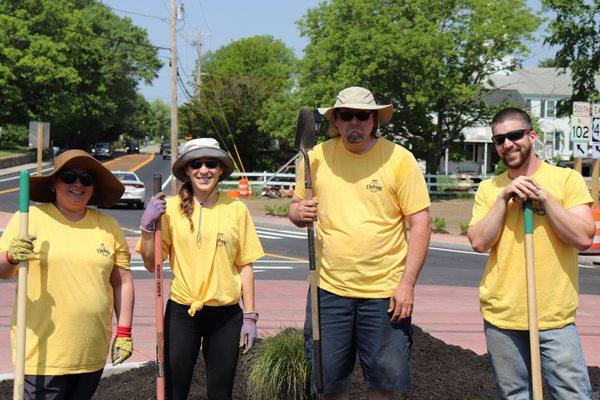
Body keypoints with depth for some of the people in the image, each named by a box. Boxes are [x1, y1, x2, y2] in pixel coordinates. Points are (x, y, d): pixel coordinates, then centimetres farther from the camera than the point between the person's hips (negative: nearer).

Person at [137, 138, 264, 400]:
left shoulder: (236, 209, 1)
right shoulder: (171, 208, -3)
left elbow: (245, 266, 4)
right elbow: (151, 265, -1)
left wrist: (250, 317, 3)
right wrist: (148, 225, -15)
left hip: (226, 314, 1)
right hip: (182, 312, -1)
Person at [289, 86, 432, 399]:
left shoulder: (399, 159, -5)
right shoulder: (317, 156, 3)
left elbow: (420, 223, -5)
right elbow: (296, 207, 14)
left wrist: (407, 283, -11)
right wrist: (300, 213, -11)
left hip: (385, 291, -2)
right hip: (329, 287, 2)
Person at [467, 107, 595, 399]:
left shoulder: (566, 178, 0)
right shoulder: (489, 188, 8)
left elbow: (583, 238, -11)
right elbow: (479, 243, -4)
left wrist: (543, 196, -14)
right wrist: (504, 197, -11)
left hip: (554, 318, -3)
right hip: (501, 317, 3)